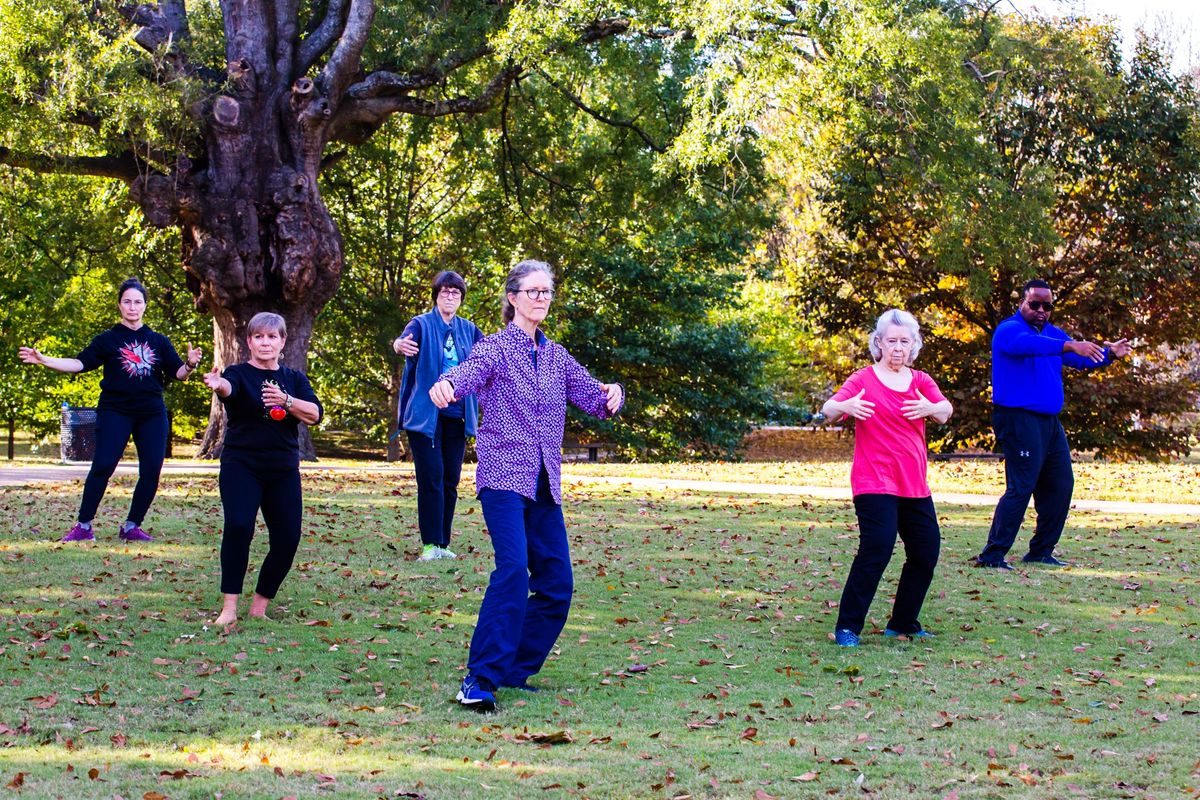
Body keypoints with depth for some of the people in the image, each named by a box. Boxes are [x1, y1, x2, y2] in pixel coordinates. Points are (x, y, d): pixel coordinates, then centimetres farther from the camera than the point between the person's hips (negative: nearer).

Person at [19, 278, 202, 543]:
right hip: (115, 412, -3)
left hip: (152, 415, 3)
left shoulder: (159, 341, 11)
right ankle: (83, 526, -7)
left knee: (151, 471, -3)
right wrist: (44, 360, -15)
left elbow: (177, 373, 6)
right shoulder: (108, 340, 4)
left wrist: (190, 365, -16)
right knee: (102, 466, -14)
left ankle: (132, 527, 10)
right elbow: (80, 363, -4)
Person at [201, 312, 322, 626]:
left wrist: (286, 400, -20)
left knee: (288, 538, -5)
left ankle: (259, 607, 11)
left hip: (283, 470, 4)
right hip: (241, 466, -4)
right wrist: (218, 385, -49)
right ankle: (229, 608, -20)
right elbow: (229, 387, -25)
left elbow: (315, 414, -3)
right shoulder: (239, 374, 0)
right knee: (238, 525, -24)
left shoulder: (295, 379, 12)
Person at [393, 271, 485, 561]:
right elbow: (406, 339, -22)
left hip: (456, 415, 4)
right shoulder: (422, 324, -2)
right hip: (426, 414, -4)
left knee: (451, 480, 5)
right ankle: (430, 544, -7)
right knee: (431, 477, -9)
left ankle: (443, 543, 11)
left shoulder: (468, 330, 12)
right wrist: (399, 345, -47)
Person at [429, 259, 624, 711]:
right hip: (503, 477, -6)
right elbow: (470, 372, -22)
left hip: (544, 486, 6)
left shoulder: (556, 356, 15)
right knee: (514, 567, -24)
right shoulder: (496, 347, -2)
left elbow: (593, 398, 12)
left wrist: (611, 395, -13)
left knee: (557, 584, 3)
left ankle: (515, 672, 18)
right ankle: (480, 680, -23)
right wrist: (445, 385, -46)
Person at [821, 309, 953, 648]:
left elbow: (946, 411, -9)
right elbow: (828, 411, -17)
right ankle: (847, 627, -11)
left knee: (927, 551, 8)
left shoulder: (920, 381, 9)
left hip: (914, 485, 6)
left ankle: (903, 623, 23)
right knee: (877, 549, -18)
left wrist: (931, 408, -33)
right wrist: (844, 407, -40)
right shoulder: (863, 380, -3)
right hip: (875, 484, -6)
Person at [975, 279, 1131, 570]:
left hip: (1049, 421, 9)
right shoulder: (1009, 330, -10)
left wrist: (1109, 353, -5)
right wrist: (1069, 346, -44)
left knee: (1060, 485, 11)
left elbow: (1081, 359, 14)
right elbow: (1029, 344, -32)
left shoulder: (1053, 333, 17)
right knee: (1021, 487, -13)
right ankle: (992, 555, -11)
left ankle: (1041, 552, 21)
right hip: (1019, 419, -9)